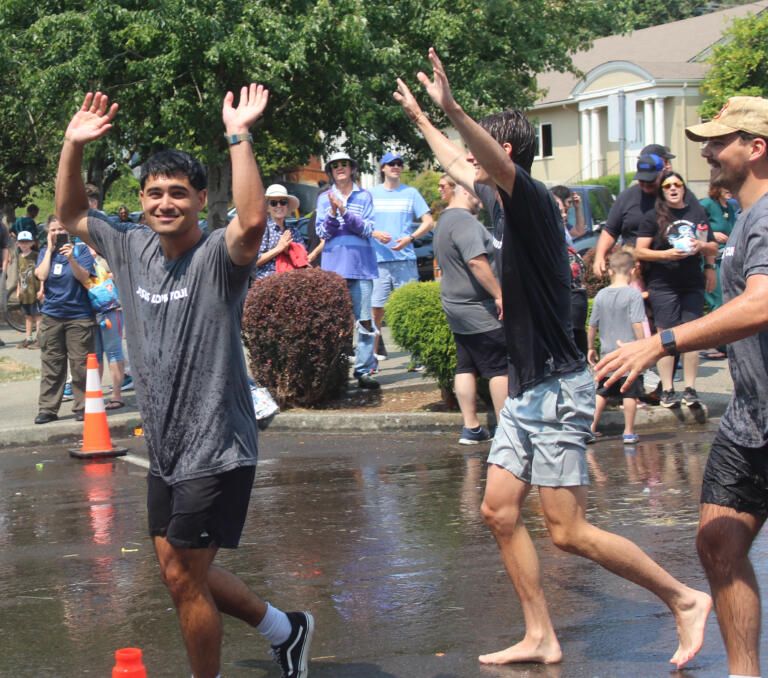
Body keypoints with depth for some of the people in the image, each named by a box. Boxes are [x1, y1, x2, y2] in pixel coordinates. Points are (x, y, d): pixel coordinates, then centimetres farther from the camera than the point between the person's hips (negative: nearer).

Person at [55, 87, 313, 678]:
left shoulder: (218, 256, -15)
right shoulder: (133, 247, 6)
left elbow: (254, 220, -37)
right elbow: (72, 215, 17)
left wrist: (238, 136, -34)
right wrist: (74, 146, 3)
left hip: (217, 448, -8)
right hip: (165, 449, 8)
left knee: (182, 576, -2)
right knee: (180, 570, 16)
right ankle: (285, 630, 34)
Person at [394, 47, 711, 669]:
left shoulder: (533, 199, -14)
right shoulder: (515, 207, 13)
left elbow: (497, 160, -37)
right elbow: (465, 167, 32)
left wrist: (452, 109, -51)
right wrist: (421, 120, 41)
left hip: (556, 389, -10)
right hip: (528, 389, 10)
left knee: (570, 532, -7)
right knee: (499, 511, 8)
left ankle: (684, 598, 6)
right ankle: (542, 638, 14)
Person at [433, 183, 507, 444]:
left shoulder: (444, 220, 17)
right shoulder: (464, 222, -18)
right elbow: (477, 261, -28)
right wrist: (499, 295, -24)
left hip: (456, 307, 10)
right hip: (479, 310, -10)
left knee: (466, 368, 10)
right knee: (501, 368, -4)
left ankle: (471, 427, 12)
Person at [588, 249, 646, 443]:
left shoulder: (601, 295, 4)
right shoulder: (633, 294, -9)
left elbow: (592, 325, 9)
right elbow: (637, 324, -16)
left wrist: (591, 348, 20)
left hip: (608, 353, 4)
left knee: (602, 392, 15)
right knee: (630, 392, 4)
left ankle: (591, 427, 13)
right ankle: (629, 432, 8)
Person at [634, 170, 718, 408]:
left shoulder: (697, 212, 11)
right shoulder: (653, 218, 1)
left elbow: (713, 247, 18)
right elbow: (640, 252, -2)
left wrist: (703, 246, -6)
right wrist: (666, 254, -16)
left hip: (693, 284, 3)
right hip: (663, 285, -3)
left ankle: (690, 388, 7)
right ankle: (667, 390, -1)